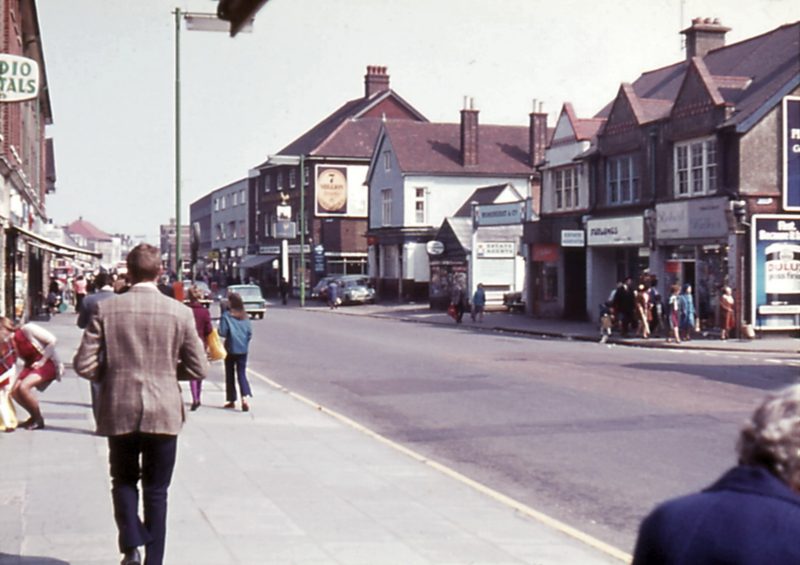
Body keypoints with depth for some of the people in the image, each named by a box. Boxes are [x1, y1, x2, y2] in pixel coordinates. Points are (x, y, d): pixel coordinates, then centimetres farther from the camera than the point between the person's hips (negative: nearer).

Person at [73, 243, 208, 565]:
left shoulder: (106, 310, -6)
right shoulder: (180, 313, -7)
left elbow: (84, 364, -7)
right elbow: (198, 369, -3)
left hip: (119, 412, 0)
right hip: (164, 414, 0)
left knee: (124, 482, 19)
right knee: (156, 490, 12)